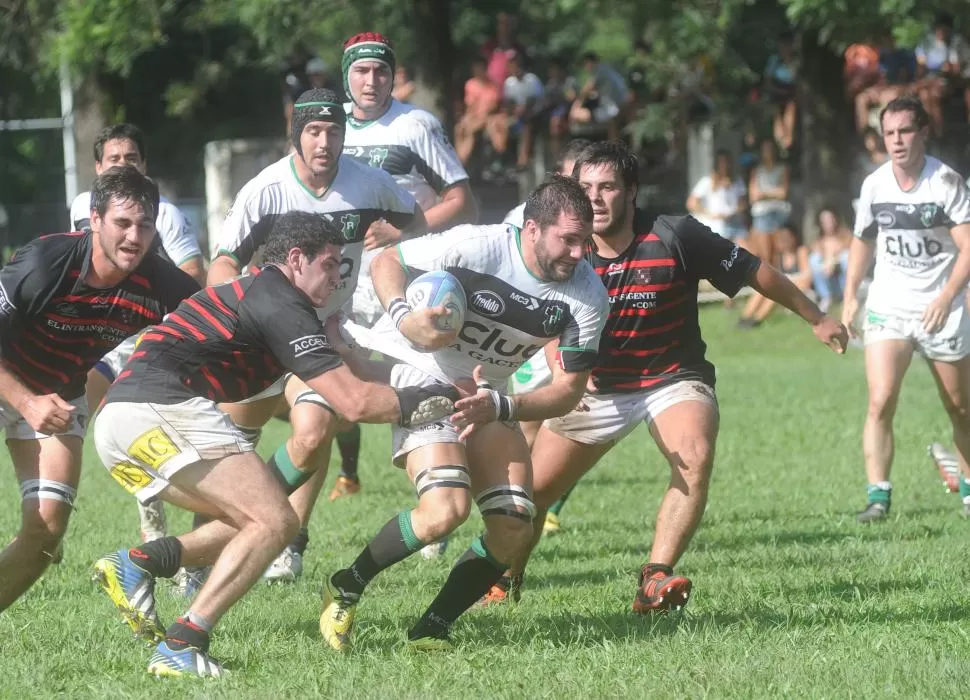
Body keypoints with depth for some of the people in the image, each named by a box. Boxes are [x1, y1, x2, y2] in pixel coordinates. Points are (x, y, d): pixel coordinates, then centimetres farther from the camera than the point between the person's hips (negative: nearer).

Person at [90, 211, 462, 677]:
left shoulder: (252, 292, 26)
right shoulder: (279, 306, -4)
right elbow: (354, 403, -9)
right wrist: (444, 398, 1)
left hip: (116, 423, 10)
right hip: (160, 409, -10)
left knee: (254, 522, 16)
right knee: (275, 522, -11)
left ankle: (136, 565, 1)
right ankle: (181, 647, -21)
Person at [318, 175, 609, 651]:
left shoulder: (587, 295, -13)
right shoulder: (476, 247, -25)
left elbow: (568, 390, -10)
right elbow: (388, 262, -11)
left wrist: (499, 407, -26)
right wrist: (402, 317, -32)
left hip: (485, 396, 6)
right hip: (420, 375, -6)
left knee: (515, 527, -11)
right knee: (447, 507, -27)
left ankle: (429, 631, 6)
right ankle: (343, 590, -5)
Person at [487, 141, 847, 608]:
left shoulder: (675, 238, -19)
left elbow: (754, 272, -6)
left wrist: (816, 319, 3)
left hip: (673, 379, -3)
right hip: (599, 386, 3)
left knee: (695, 460, -33)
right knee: (531, 489, 4)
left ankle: (656, 581, -32)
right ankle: (505, 578, 33)